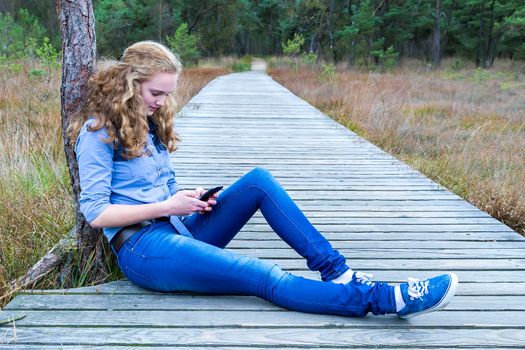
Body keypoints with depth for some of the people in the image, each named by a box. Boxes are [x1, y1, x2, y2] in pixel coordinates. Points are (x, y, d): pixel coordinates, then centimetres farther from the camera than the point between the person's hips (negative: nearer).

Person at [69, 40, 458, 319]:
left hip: (177, 229, 8)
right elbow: (95, 213, -14)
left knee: (259, 180, -11)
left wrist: (188, 198, -4)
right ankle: (382, 298, -33)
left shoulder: (149, 122, 17)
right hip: (142, 246, -8)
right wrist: (167, 205, -15)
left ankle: (336, 269, -15)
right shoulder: (98, 131, -8)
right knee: (264, 276, -26)